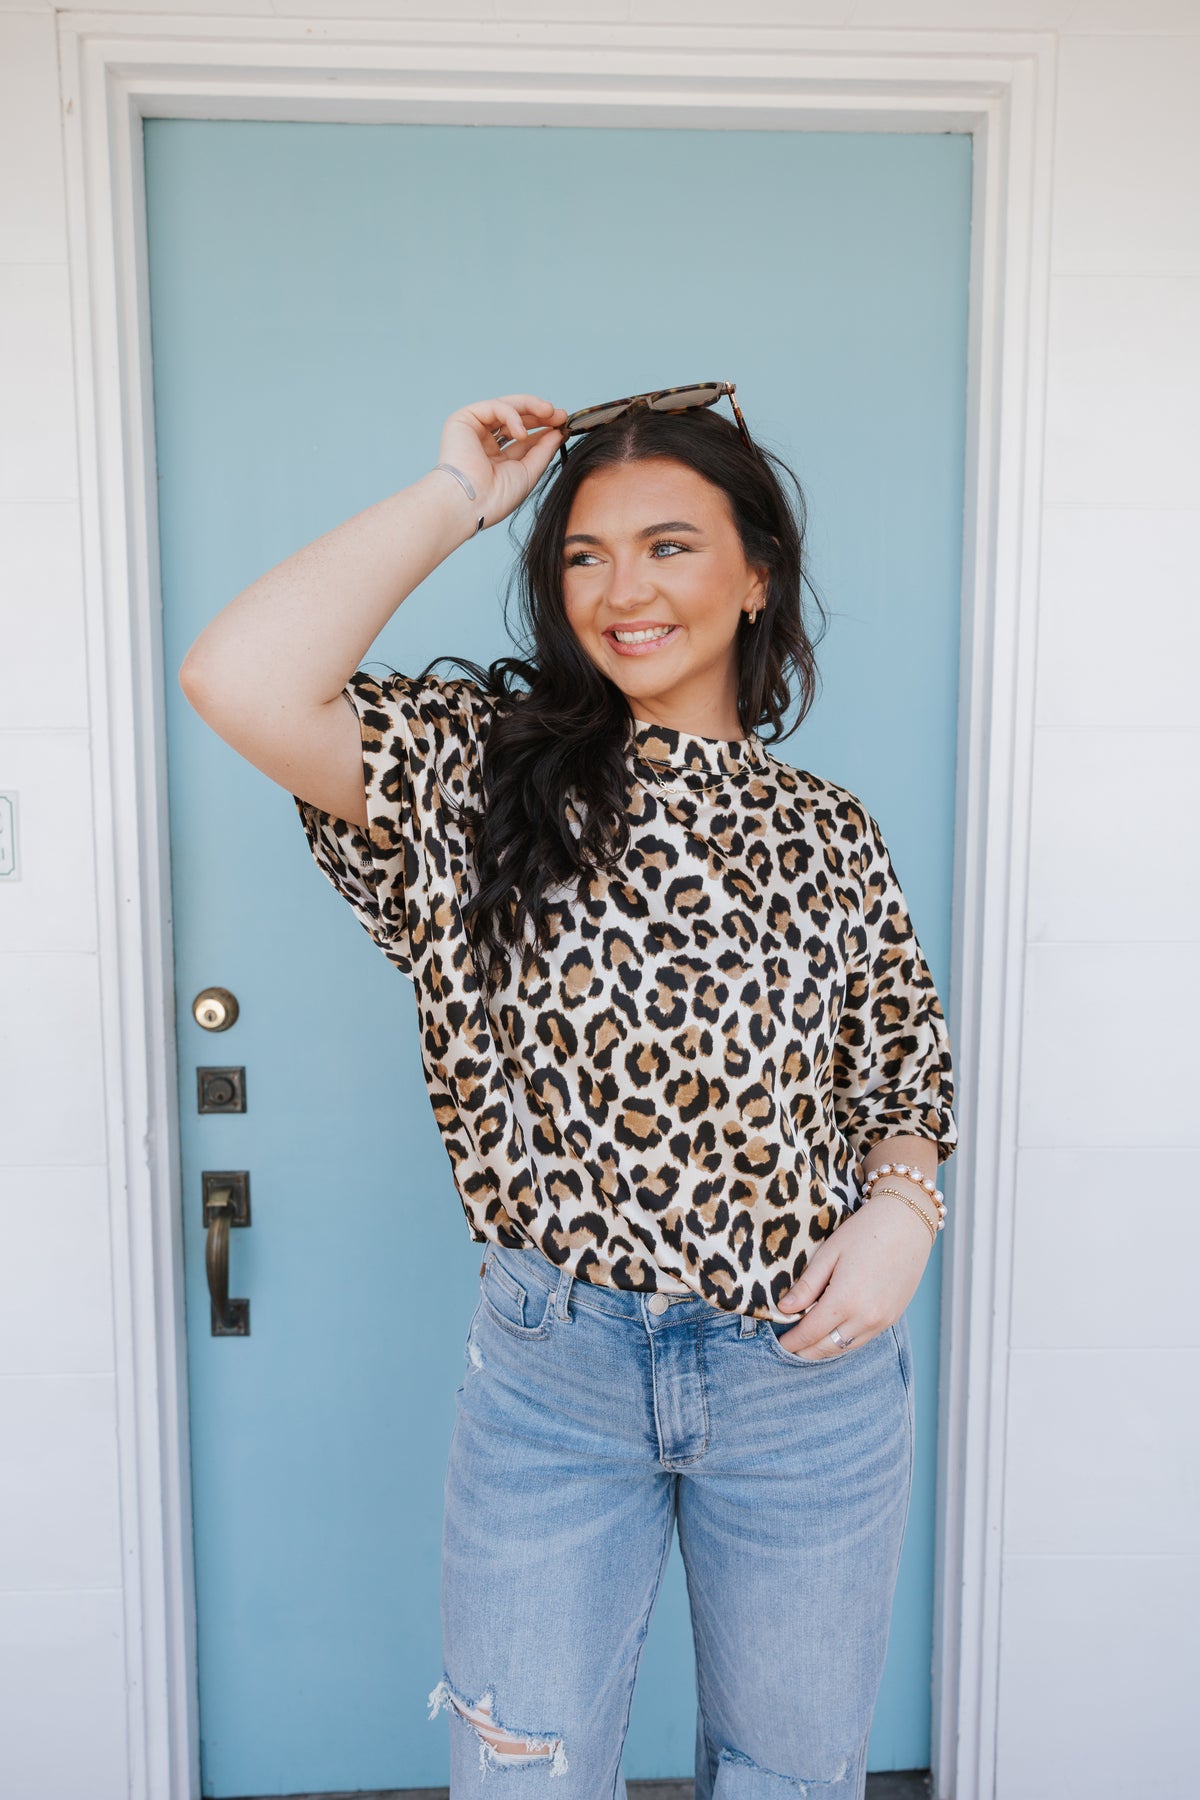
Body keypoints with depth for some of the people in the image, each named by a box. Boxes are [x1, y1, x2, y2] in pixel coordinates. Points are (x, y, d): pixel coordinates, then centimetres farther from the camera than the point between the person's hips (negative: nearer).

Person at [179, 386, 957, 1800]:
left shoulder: (828, 835, 1)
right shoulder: (486, 769, -6)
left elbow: (906, 1072, 11)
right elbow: (242, 681, -24)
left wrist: (901, 1209, -9)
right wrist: (455, 495, -14)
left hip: (810, 1370, 2)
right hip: (551, 1367, -1)